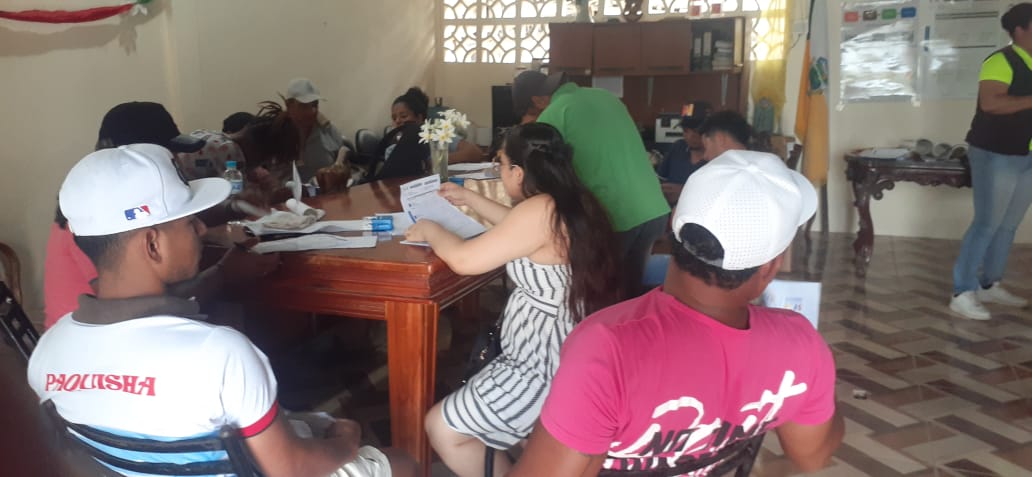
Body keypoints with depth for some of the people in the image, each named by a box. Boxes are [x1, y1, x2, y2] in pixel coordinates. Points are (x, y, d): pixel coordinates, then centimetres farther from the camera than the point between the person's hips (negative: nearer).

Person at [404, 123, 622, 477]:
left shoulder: (541, 210, -25)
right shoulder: (572, 202, 4)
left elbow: (464, 259, -23)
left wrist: (430, 230, -4)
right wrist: (469, 199, 27)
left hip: (548, 366, -11)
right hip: (571, 353, 11)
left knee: (441, 429, 1)